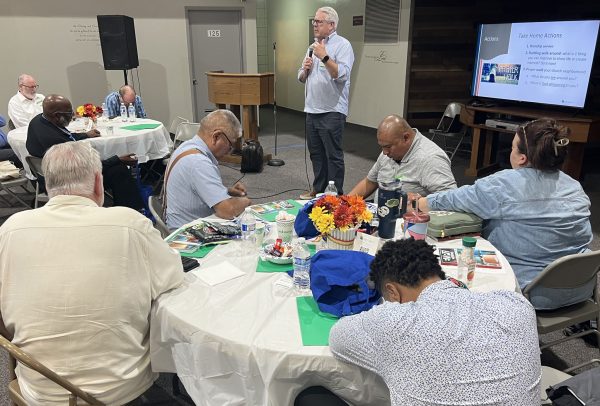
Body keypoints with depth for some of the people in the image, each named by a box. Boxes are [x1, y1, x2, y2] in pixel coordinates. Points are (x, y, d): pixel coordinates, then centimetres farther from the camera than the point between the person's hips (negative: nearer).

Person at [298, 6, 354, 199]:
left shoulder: (342, 45, -6)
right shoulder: (313, 46, 17)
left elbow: (342, 75, -21)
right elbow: (301, 78, 19)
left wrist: (324, 57, -25)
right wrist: (305, 69, -1)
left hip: (331, 111, -8)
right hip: (312, 110, 8)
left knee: (333, 155, -1)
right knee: (316, 153, 15)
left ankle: (336, 195, 9)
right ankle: (318, 189, 27)